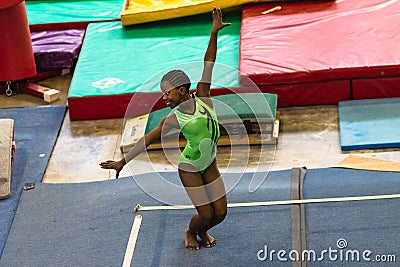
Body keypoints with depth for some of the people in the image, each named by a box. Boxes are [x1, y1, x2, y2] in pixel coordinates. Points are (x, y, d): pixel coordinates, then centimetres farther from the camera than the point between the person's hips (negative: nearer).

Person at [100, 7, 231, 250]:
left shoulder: (202, 98, -9)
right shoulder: (174, 119, -15)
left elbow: (208, 65, -12)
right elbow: (148, 140, -8)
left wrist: (214, 34, -18)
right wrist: (123, 162, -7)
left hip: (209, 164, 4)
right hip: (190, 168, -4)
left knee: (220, 212, 5)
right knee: (206, 215, -3)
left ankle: (203, 231, 36)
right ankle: (191, 233, 30)